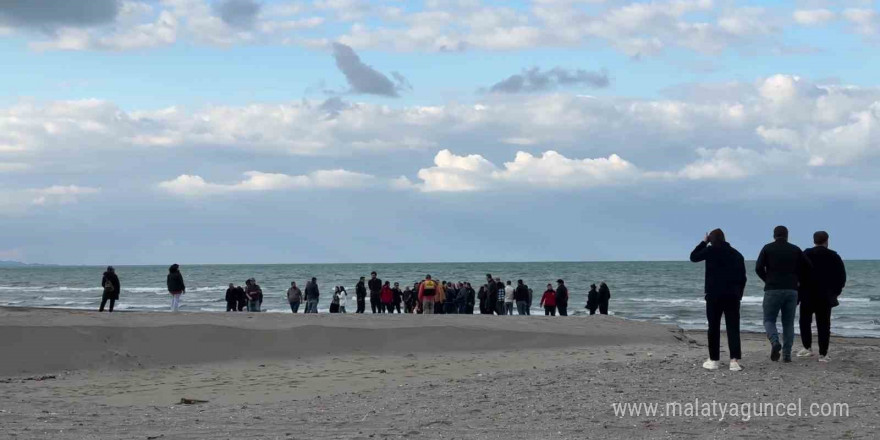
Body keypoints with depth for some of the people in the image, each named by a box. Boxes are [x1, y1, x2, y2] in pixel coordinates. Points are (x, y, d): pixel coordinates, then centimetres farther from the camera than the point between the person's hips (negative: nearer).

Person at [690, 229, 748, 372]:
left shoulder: (711, 250, -3)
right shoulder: (737, 254, 11)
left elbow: (694, 257, 12)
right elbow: (743, 277, 12)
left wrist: (704, 242, 18)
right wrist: (739, 294, 17)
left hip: (714, 295, -3)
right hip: (733, 295, 3)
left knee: (714, 327, 7)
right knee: (733, 328, -1)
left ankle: (714, 360, 9)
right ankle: (734, 360, -11)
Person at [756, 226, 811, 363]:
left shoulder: (768, 248, 3)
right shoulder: (795, 250, 9)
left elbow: (758, 268, -6)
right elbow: (807, 267, 5)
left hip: (772, 290, -2)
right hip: (791, 290, 2)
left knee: (769, 320, 6)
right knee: (788, 323, 9)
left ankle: (775, 342, -22)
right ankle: (787, 354, 4)